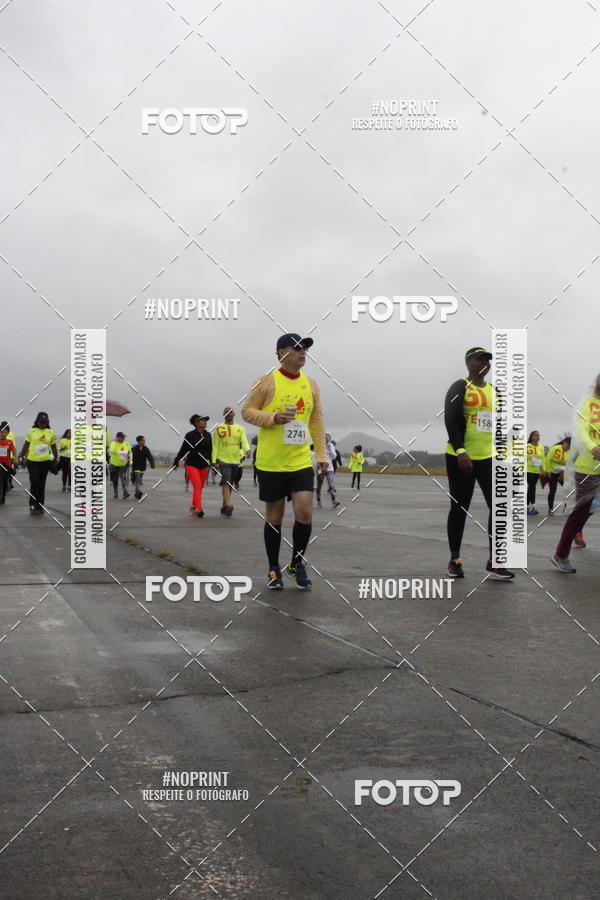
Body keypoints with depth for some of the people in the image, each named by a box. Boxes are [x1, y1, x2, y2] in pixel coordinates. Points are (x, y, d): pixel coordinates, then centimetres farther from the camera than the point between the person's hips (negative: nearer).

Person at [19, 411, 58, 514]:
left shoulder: (51, 433, 3)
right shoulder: (31, 431, 0)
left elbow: (53, 447, 10)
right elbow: (26, 445, 8)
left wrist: (56, 459, 6)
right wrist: (21, 457, 7)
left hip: (45, 461, 2)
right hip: (32, 461, -2)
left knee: (42, 484, 8)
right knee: (35, 482, -10)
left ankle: (40, 506, 18)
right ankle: (33, 505, 1)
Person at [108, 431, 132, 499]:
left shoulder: (126, 444, 0)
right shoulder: (113, 443, -13)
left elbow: (130, 451, 19)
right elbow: (112, 450, -34)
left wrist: (129, 456, -2)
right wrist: (115, 442, -28)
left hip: (124, 464, 1)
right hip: (114, 464, -1)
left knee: (124, 478, -15)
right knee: (115, 479, 9)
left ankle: (125, 492, -24)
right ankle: (115, 493, 25)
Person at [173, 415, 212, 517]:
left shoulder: (208, 435, 8)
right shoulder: (190, 435, -5)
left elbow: (210, 451, 12)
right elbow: (183, 450, 2)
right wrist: (176, 462, 7)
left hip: (203, 466, 5)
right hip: (192, 465, -5)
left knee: (199, 488, 8)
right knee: (197, 486, -16)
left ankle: (193, 507, 24)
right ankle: (198, 509, -23)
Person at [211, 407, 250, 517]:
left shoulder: (240, 428, 10)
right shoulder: (218, 429, 3)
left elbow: (244, 441, -6)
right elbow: (215, 445, 1)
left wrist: (247, 450, -27)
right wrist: (214, 460, -7)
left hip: (236, 461, 4)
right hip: (223, 460, -4)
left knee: (230, 485, 10)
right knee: (226, 482, -19)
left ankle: (224, 507, 21)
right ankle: (228, 505, -31)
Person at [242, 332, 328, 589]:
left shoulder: (311, 383, 9)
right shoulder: (267, 381, -5)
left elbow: (316, 419, 15)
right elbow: (247, 411, -4)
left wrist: (321, 454, 11)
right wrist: (273, 418, -21)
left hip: (301, 462, 3)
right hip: (271, 463, -3)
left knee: (304, 513, -7)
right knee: (274, 516, 6)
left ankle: (296, 565, 14)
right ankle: (274, 569, 21)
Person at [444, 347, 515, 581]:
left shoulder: (495, 392, 14)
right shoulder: (460, 388, -5)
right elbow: (450, 421, -15)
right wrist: (461, 451, -25)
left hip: (489, 458, 5)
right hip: (460, 457, -5)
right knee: (459, 508, 4)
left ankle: (494, 563, -1)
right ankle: (454, 560, 16)